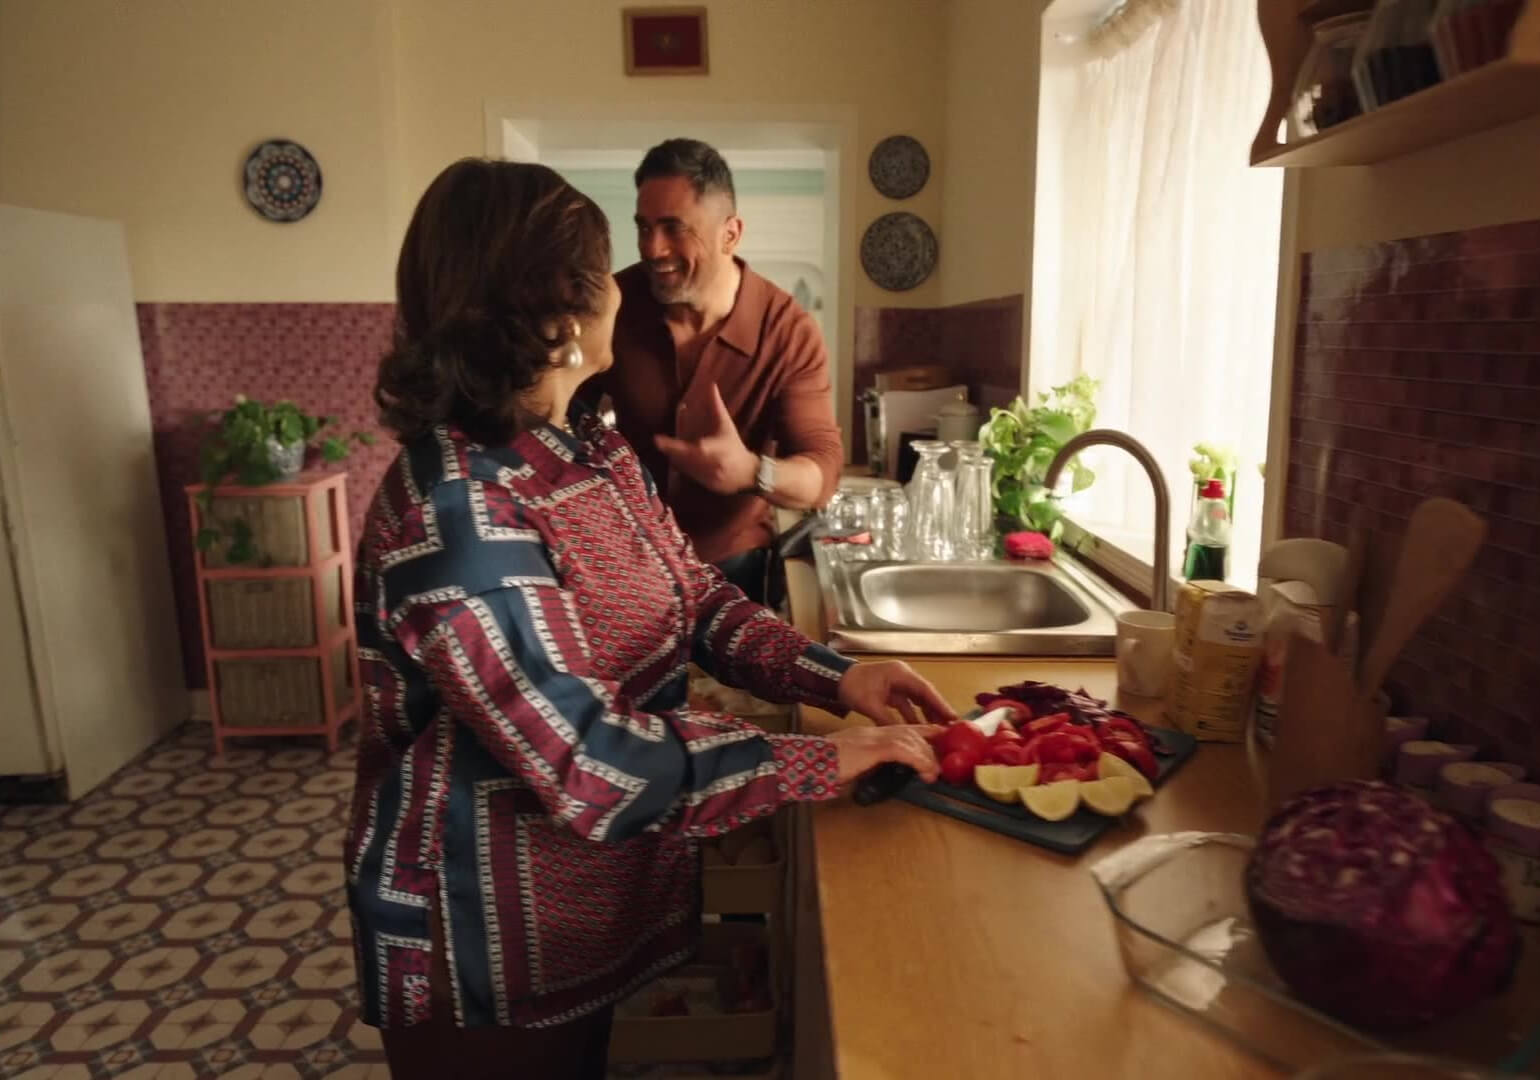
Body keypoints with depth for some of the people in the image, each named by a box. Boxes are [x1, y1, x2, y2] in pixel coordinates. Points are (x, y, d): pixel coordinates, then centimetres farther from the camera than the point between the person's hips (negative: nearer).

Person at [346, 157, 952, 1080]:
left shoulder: (594, 449, 1)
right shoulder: (455, 514, -30)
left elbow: (695, 600, 2)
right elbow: (587, 766, -32)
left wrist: (839, 677, -13)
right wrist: (821, 763, -28)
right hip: (488, 951, -8)